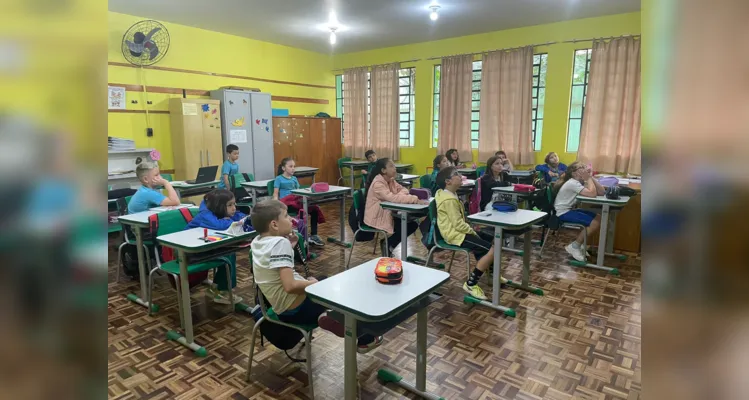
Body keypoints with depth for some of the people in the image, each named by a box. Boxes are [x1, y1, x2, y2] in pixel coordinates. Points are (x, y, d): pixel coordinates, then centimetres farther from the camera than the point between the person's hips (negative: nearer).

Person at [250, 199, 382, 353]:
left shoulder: (257, 242, 2)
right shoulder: (280, 243, -22)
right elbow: (290, 286, -29)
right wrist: (313, 283, -12)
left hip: (282, 308, 9)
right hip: (295, 310, -9)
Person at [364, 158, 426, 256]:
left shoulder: (390, 180, 5)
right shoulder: (378, 184, -24)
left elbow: (403, 190, 4)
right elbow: (393, 198, -35)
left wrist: (400, 194, -22)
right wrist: (416, 200, -40)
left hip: (388, 215, 9)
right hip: (376, 219, -9)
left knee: (413, 224, 1)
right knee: (406, 227, -14)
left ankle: (388, 244, 12)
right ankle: (387, 244, 7)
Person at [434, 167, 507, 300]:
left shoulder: (447, 193, 11)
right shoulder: (449, 200, -22)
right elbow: (458, 224, -24)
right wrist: (473, 233, -9)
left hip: (459, 230, 11)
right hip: (455, 235, -11)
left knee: (493, 240, 17)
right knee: (492, 249, -20)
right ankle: (470, 284, -17)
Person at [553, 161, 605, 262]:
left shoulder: (581, 181, 7)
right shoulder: (572, 183, -20)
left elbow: (602, 192, -1)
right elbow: (592, 193, -32)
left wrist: (591, 177, -7)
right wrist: (589, 178, -19)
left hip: (570, 209, 9)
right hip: (563, 213, -9)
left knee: (598, 218, 2)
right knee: (596, 223, -15)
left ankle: (577, 243, 10)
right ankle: (574, 246, -3)